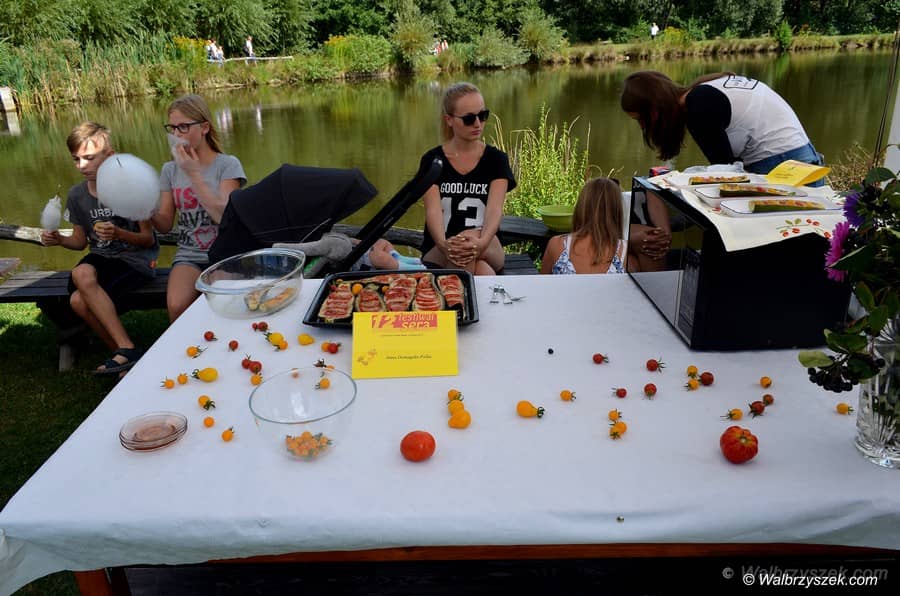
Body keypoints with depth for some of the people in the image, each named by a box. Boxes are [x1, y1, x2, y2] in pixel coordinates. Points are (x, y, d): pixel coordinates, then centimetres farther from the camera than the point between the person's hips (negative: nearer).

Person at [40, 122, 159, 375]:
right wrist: (59, 240, -6)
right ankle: (127, 353, -18)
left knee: (82, 300, -27)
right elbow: (81, 241, 16)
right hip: (102, 258, 5)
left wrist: (118, 233, -25)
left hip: (137, 259, -5)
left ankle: (125, 353, -13)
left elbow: (148, 239, -6)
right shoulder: (77, 195, 6)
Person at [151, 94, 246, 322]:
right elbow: (166, 224, 10)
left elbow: (224, 216, -16)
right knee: (177, 307, -26)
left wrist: (194, 174, -14)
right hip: (189, 256, 3)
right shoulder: (170, 169, 11)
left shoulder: (228, 165, -2)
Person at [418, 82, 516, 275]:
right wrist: (444, 244, -37)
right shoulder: (432, 160, 2)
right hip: (437, 253, -1)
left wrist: (481, 242, -37)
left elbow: (495, 209, -14)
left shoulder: (496, 159, 4)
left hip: (489, 250, 1)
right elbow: (433, 211, -13)